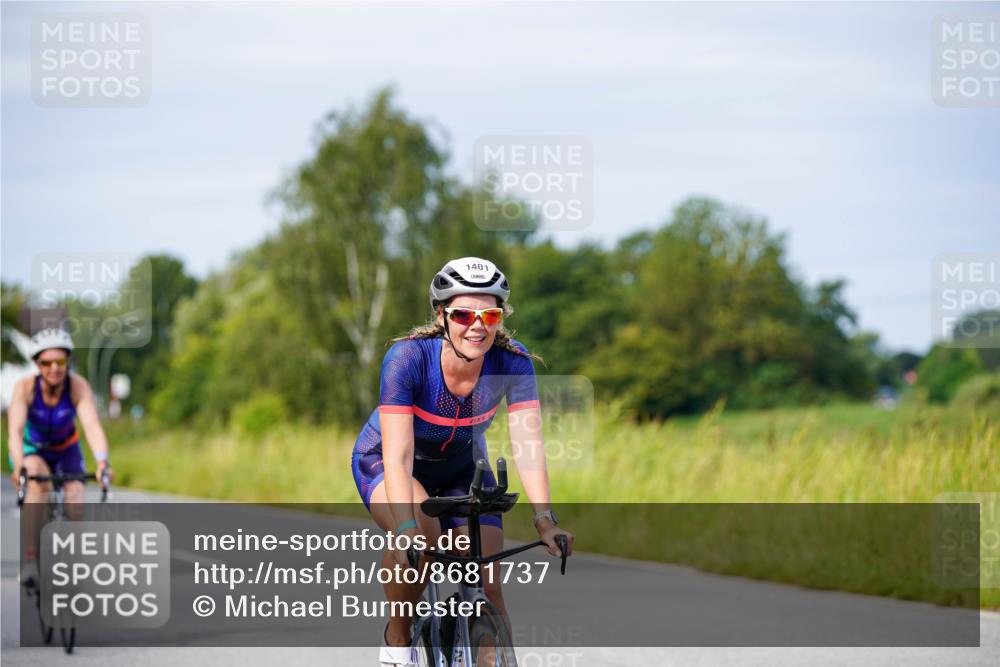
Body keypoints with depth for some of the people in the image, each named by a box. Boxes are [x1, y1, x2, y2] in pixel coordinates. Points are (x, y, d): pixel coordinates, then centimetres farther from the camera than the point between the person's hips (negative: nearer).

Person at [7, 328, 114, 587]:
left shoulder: (78, 386, -27)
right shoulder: (25, 387, -28)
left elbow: (92, 425, -39)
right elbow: (15, 431, -38)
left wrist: (102, 462, -57)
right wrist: (19, 467, -57)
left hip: (66, 451, 2)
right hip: (32, 450, -2)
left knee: (75, 500, -19)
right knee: (37, 482, -34)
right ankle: (29, 561, -36)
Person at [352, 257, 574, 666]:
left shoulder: (513, 363, -24)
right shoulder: (408, 357, -33)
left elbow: (527, 445, -30)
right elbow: (398, 455, -39)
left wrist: (545, 518, -44)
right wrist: (407, 529, -51)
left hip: (461, 469, 3)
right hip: (384, 462, -3)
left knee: (486, 587, -14)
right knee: (421, 535, -34)